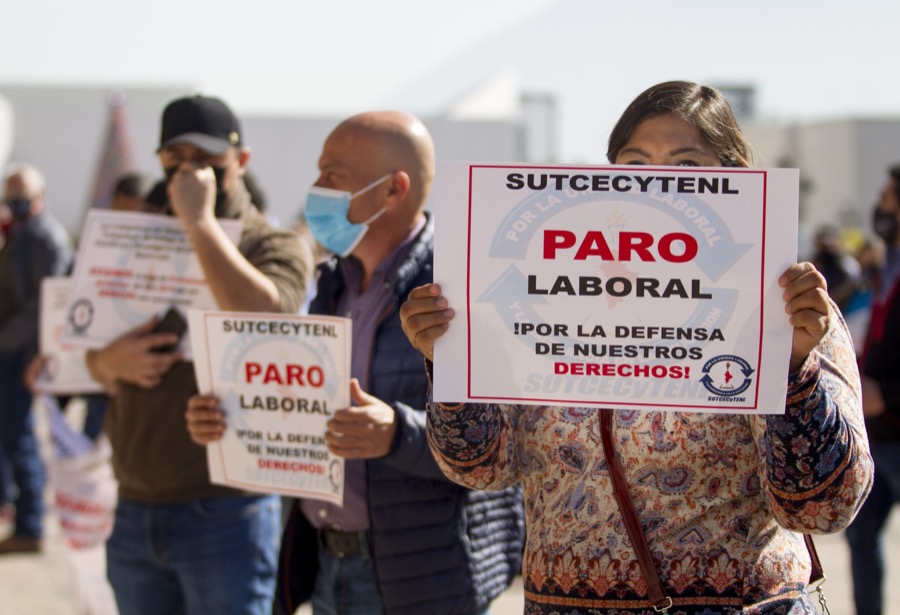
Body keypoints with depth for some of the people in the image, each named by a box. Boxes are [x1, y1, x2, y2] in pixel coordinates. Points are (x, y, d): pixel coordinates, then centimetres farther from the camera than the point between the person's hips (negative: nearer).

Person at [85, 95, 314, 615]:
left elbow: (260, 317, -25)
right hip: (135, 510, 5)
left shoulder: (277, 246, -2)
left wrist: (200, 220, -19)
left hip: (223, 512, -5)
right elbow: (93, 360, 18)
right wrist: (109, 362, -7)